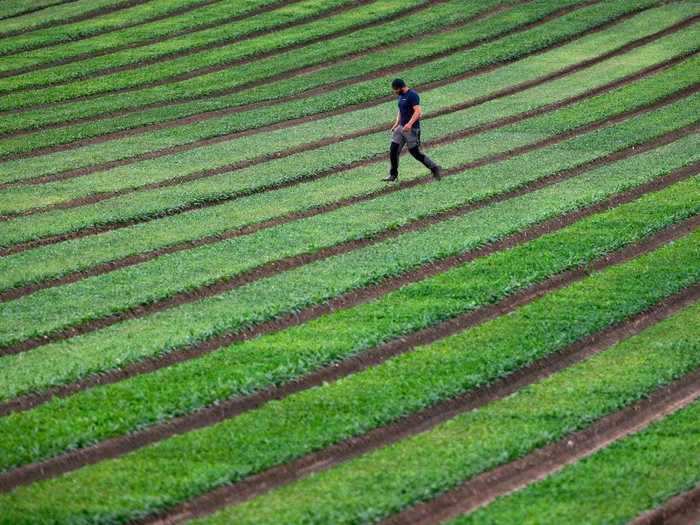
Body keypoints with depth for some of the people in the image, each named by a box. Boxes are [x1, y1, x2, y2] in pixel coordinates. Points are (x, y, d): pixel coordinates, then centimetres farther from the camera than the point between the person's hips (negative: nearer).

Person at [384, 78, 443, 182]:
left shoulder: (412, 95, -17)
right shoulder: (400, 96, 12)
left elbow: (418, 111, -27)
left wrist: (410, 124, -38)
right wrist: (396, 123, 17)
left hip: (412, 128, -9)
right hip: (401, 127, 9)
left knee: (415, 152, -2)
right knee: (393, 149, 3)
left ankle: (434, 168, 11)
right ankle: (393, 175, 13)